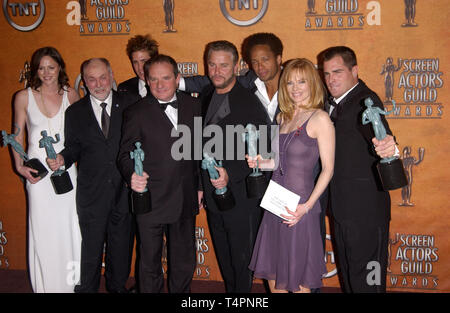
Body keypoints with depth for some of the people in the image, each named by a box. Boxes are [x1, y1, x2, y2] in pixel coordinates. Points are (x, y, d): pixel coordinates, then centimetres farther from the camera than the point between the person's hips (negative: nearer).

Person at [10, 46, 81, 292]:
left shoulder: (70, 94, 4)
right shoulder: (24, 97, 0)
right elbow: (17, 136, 6)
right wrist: (20, 166, -4)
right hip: (38, 170, -1)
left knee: (69, 227, 4)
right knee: (43, 229, 3)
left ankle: (71, 282, 20)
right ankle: (46, 285, 17)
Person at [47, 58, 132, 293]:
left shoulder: (128, 106, 2)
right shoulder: (75, 112, 3)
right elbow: (73, 149, 6)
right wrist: (62, 158, -15)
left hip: (124, 191, 1)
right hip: (92, 193, 0)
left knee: (121, 245, 14)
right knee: (90, 246, 7)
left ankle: (118, 287, 34)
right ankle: (86, 288, 25)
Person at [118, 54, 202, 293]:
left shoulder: (193, 106, 4)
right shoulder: (136, 113, -7)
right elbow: (126, 154, -7)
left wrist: (199, 186, 10)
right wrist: (132, 175, -28)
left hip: (186, 201, 4)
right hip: (151, 201, -3)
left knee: (184, 262, 17)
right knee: (150, 263, 10)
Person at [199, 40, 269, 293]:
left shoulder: (249, 103, -15)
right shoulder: (206, 96, 7)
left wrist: (230, 174, -27)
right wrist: (201, 184, 8)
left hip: (241, 198, -7)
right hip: (213, 195, 7)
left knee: (242, 260, 7)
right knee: (224, 260, 21)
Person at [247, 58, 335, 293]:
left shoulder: (319, 118, -9)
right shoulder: (282, 117, 12)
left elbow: (328, 169, -12)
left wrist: (307, 206, -20)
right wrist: (259, 163, 1)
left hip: (299, 207, -7)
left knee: (297, 282, 5)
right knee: (272, 276, 16)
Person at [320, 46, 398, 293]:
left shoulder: (366, 100, -16)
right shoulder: (332, 103, 11)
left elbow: (380, 135, -33)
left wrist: (387, 147, -58)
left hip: (365, 209, -9)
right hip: (341, 207, 9)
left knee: (365, 280, 1)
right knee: (347, 273, 22)